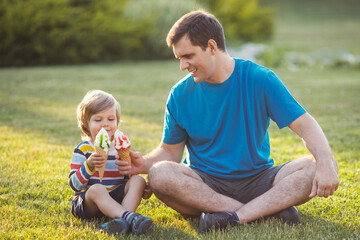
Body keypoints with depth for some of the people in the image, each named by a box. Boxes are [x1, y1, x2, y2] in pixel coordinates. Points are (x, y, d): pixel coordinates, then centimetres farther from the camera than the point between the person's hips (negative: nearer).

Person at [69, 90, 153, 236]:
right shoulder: (83, 150, -1)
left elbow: (129, 176, 19)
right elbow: (74, 185, -9)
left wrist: (143, 190, -2)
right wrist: (89, 165, -25)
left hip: (116, 201, 4)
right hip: (87, 202, -4)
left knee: (137, 180, -18)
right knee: (97, 189, -35)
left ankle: (122, 219, -41)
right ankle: (130, 217, -50)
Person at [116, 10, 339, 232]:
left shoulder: (259, 79, -4)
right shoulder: (180, 94, 1)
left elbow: (304, 124, -9)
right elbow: (170, 151, 8)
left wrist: (326, 163, -28)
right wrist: (144, 164, -14)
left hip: (257, 181, -1)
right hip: (205, 184, 1)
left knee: (314, 168, -25)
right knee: (160, 174, -31)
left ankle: (236, 216, -33)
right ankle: (272, 208, -29)